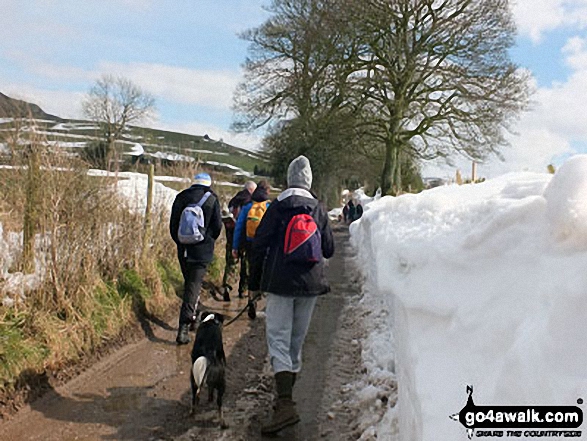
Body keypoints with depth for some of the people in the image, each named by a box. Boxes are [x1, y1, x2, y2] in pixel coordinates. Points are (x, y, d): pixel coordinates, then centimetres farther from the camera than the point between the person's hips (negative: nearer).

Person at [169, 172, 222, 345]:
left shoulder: (181, 197, 4)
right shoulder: (212, 200, -4)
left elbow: (173, 224, 7)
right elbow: (217, 226, -2)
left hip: (183, 250, 4)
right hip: (202, 251, -4)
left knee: (189, 283, 20)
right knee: (194, 285, -4)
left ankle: (192, 317, 32)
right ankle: (184, 327, -11)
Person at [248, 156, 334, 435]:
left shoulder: (277, 208, -4)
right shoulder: (319, 210, 5)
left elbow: (259, 246, -5)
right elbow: (329, 250, 10)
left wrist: (254, 281, 4)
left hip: (280, 284, -4)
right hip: (310, 285, 4)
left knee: (279, 339, -5)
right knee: (297, 339, 14)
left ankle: (285, 404, -19)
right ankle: (286, 396, 27)